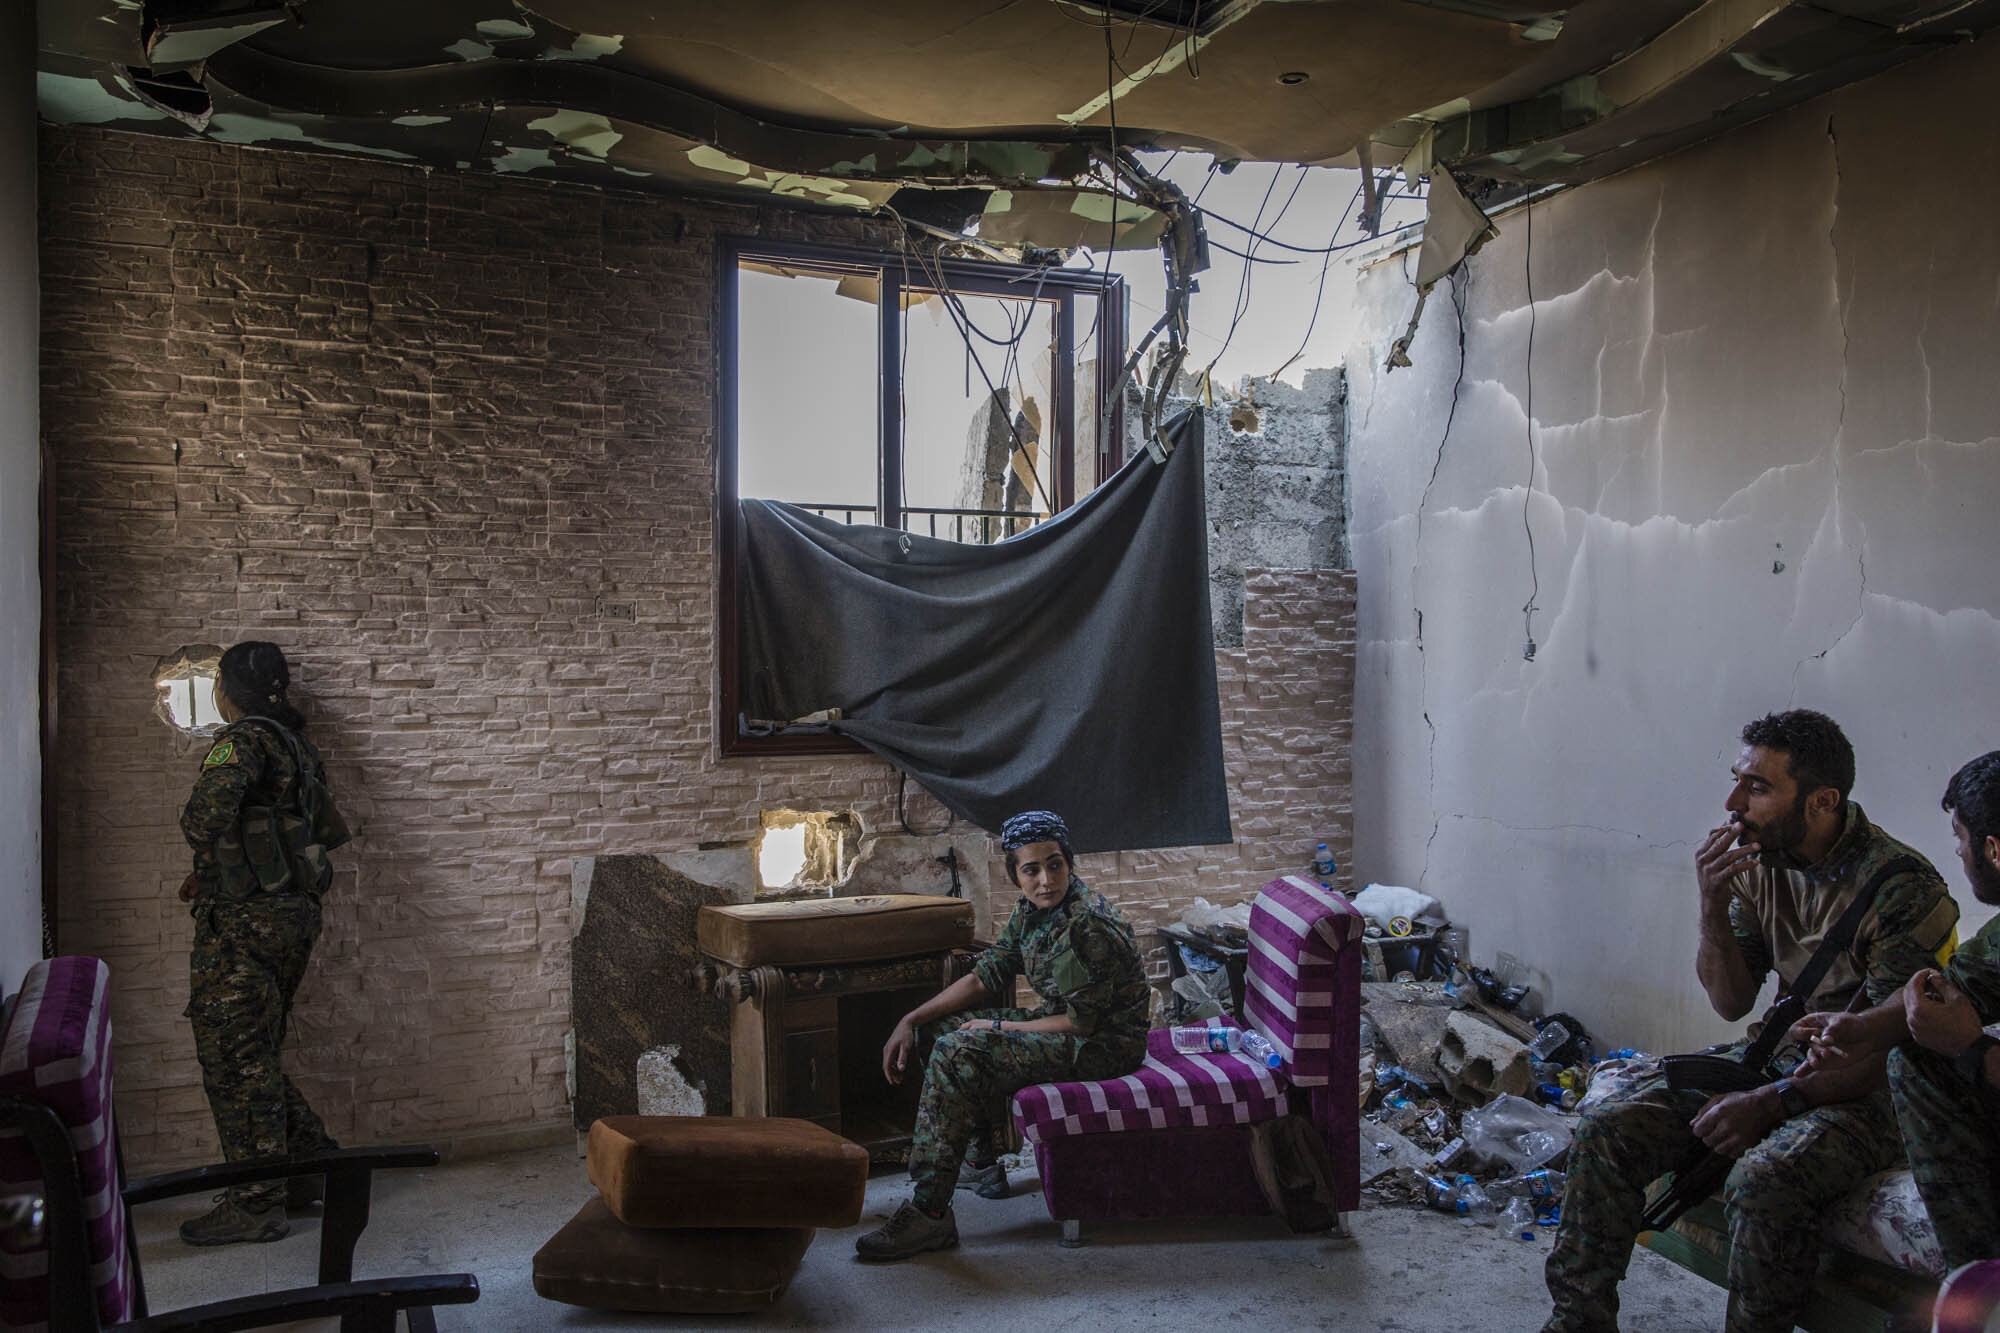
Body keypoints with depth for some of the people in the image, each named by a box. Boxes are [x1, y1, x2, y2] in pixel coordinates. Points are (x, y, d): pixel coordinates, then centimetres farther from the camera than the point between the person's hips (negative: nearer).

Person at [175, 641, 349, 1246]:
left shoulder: (241, 741, -12)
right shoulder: (294, 745, 16)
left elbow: (206, 814, -30)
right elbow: (330, 830, 23)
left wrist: (210, 868, -8)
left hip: (244, 920, -9)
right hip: (294, 912, 9)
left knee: (234, 1059, -2)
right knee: (255, 1056, 18)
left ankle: (257, 1202, 4)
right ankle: (315, 1162, 21)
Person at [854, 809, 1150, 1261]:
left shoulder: (1089, 925, -26)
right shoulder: (1030, 911, 2)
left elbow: (1081, 1023, -23)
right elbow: (984, 978, 8)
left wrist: (998, 1028, -14)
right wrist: (911, 1021, 0)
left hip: (1103, 1043, -10)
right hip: (1063, 1023, 10)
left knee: (957, 1053, -23)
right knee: (945, 1023, 12)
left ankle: (930, 1213, -21)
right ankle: (982, 1164, 21)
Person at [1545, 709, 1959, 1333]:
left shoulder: (1902, 888, -19)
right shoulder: (1759, 861, 0)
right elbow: (1732, 1002, 4)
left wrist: (1773, 1101, -26)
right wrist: (1713, 912, -13)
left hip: (1864, 1089, -6)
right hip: (1774, 1057, 6)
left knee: (1763, 1180, -36)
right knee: (1605, 1129, -11)